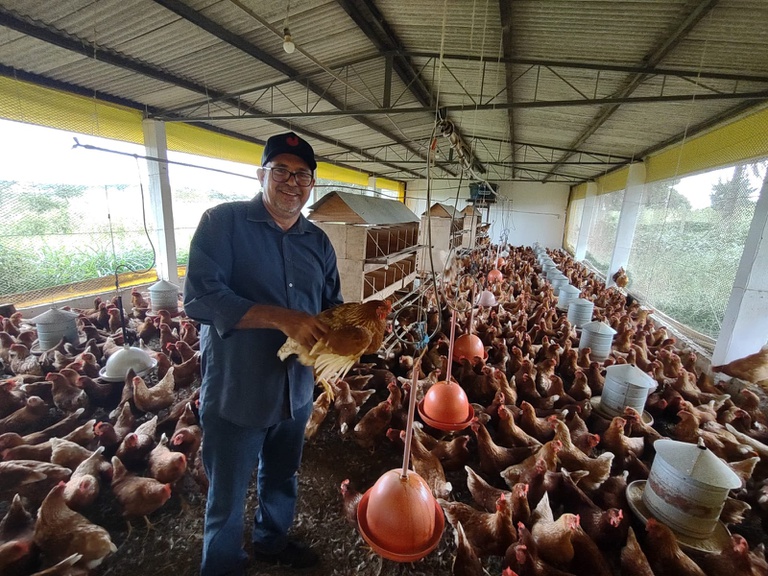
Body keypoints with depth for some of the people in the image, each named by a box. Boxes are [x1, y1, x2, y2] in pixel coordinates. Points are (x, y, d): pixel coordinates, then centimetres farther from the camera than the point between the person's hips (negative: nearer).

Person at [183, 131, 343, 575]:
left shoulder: (318, 241, 5)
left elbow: (332, 306, 8)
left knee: (281, 481, 29)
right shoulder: (224, 222, -11)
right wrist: (281, 318, -30)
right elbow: (199, 298, -22)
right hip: (235, 393, -5)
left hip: (296, 389, 5)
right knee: (228, 501, 18)